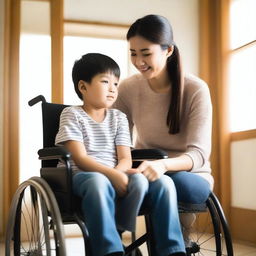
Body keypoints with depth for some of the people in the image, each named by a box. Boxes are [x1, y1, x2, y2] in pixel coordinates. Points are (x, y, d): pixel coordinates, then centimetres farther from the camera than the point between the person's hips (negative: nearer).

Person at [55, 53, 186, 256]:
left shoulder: (119, 118, 14)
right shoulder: (72, 114, 1)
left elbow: (126, 159, 4)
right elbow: (80, 159, -11)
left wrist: (117, 173, -21)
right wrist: (113, 174, -27)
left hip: (115, 176, 5)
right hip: (81, 175, -4)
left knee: (163, 182, -23)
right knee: (99, 182, -43)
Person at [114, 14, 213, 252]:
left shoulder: (196, 89, -15)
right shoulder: (127, 89, -5)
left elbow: (198, 153, -22)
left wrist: (163, 165, -44)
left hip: (189, 174, -1)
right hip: (146, 170, 1)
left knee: (176, 183, -37)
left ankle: (179, 238, -8)